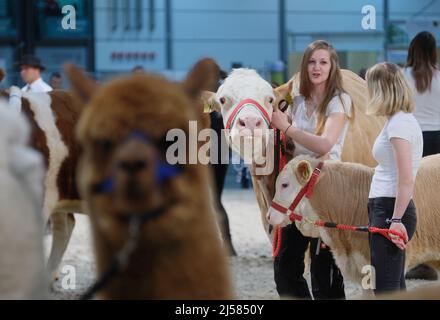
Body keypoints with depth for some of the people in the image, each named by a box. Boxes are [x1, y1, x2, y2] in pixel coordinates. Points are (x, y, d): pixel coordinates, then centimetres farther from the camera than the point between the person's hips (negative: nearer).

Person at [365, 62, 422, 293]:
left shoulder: (399, 122, -14)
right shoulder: (400, 119, 16)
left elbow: (406, 179, -21)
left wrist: (396, 220, -23)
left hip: (390, 210, -10)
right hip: (386, 209, 10)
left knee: (386, 288, -11)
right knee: (394, 286, 13)